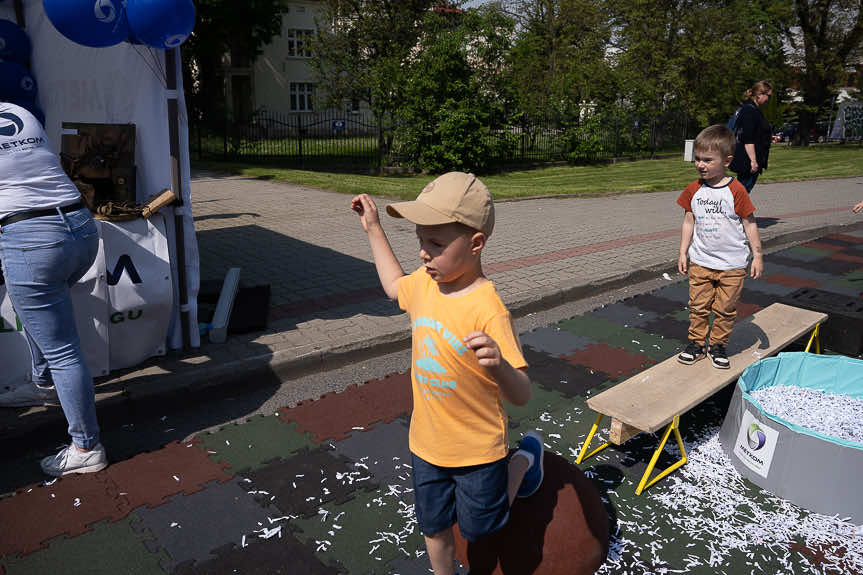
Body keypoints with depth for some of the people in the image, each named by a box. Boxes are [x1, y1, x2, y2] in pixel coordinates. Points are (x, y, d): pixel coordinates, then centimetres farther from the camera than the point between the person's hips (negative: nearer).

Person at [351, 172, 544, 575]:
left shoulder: (487, 309, -30)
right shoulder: (424, 284, -9)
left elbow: (521, 396, -31)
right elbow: (395, 286, 17)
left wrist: (498, 365, -54)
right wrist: (373, 229, 17)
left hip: (477, 448, -5)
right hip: (426, 442, 6)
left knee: (479, 530, 21)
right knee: (434, 528, 23)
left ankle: (525, 457, 38)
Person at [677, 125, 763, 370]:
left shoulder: (736, 191, -11)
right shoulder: (693, 190, 0)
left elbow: (749, 223, -4)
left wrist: (757, 255, -4)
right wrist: (683, 252, 7)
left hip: (731, 265, -3)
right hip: (700, 262, 3)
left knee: (725, 309, 7)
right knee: (698, 306, 8)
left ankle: (718, 345, 22)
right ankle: (696, 343, 22)